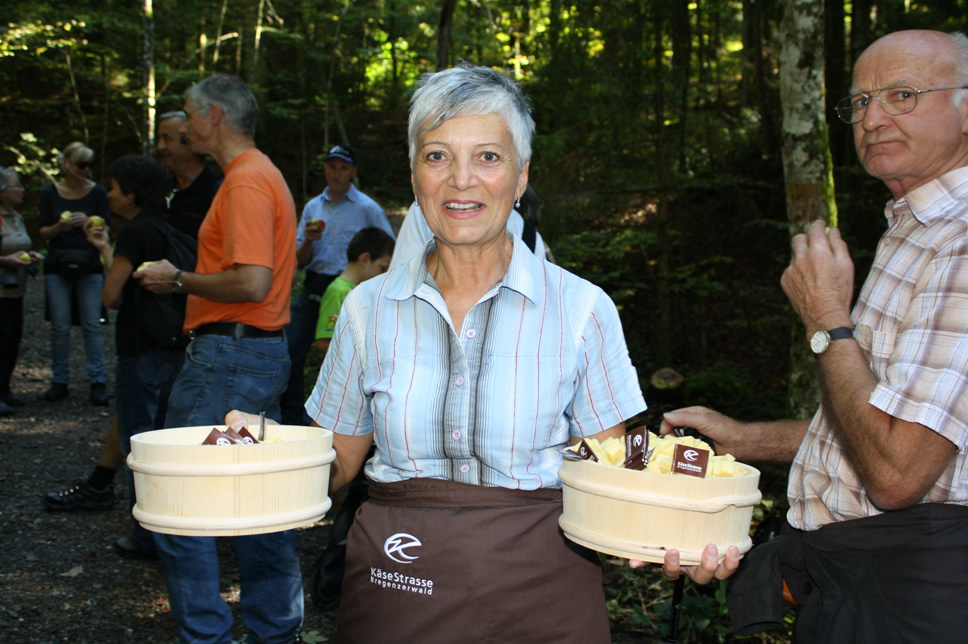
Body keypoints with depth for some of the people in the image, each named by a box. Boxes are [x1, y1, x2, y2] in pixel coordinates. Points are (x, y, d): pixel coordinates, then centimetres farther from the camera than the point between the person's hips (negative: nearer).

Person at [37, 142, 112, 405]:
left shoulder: (98, 192, 1)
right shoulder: (50, 192, 4)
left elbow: (107, 229, 0)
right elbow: (43, 232, 5)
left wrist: (88, 223, -20)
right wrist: (60, 226, -16)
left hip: (89, 266, -1)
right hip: (58, 265, 1)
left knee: (92, 325, -4)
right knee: (60, 326, 1)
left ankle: (98, 381, -1)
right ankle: (60, 381, 11)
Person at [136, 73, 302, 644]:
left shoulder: (245, 181, -14)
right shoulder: (265, 173, 19)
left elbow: (251, 282, -25)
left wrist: (180, 280, -11)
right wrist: (185, 278, 17)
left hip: (230, 355, -11)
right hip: (266, 351, 11)